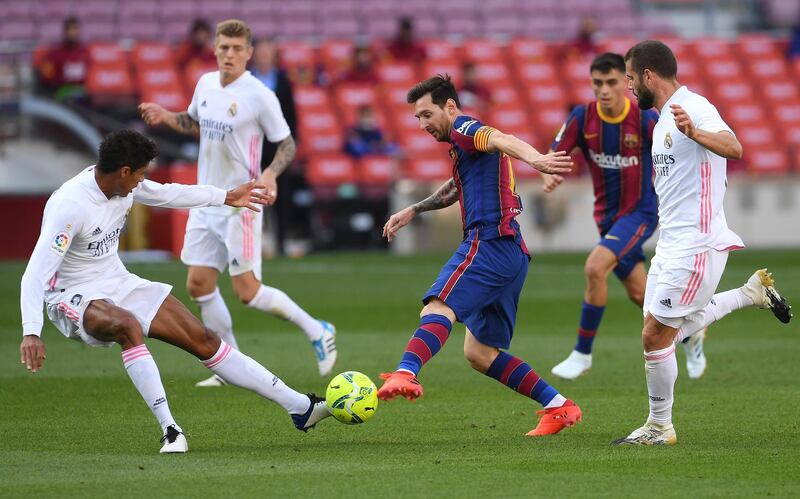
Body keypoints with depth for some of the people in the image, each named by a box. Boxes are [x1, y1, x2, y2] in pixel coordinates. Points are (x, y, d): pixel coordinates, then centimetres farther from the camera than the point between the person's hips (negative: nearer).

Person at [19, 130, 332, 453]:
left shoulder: (122, 184, -4)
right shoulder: (70, 205, -29)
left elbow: (165, 194, 18)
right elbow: (36, 273, -33)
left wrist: (226, 197, 28)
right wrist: (31, 333, -46)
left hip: (118, 283, 8)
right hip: (73, 299, -8)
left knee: (202, 339, 1)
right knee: (128, 325, -41)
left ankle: (300, 407, 4)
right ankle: (169, 429, -38)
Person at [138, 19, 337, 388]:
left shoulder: (260, 97, -14)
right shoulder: (205, 84, 5)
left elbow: (287, 143, -8)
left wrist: (271, 174, -25)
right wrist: (165, 117, 5)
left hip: (240, 204, -7)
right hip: (205, 202, 7)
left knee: (247, 292, -8)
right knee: (199, 285, 3)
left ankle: (317, 332, 11)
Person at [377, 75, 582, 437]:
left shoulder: (464, 128, -2)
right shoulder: (463, 149, 28)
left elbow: (502, 140, -24)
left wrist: (534, 159, -45)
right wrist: (414, 211, 51)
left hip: (488, 242, -10)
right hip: (513, 254, 10)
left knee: (437, 309, -29)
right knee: (479, 353, 13)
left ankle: (406, 374, -53)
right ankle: (558, 407, 12)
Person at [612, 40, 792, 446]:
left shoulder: (693, 107, -15)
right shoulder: (663, 119, 16)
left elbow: (733, 148, -34)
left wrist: (693, 133, -50)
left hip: (696, 245, -10)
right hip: (670, 245, 10)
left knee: (655, 336, -7)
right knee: (663, 333, 11)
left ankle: (660, 427, 6)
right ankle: (751, 293, 22)